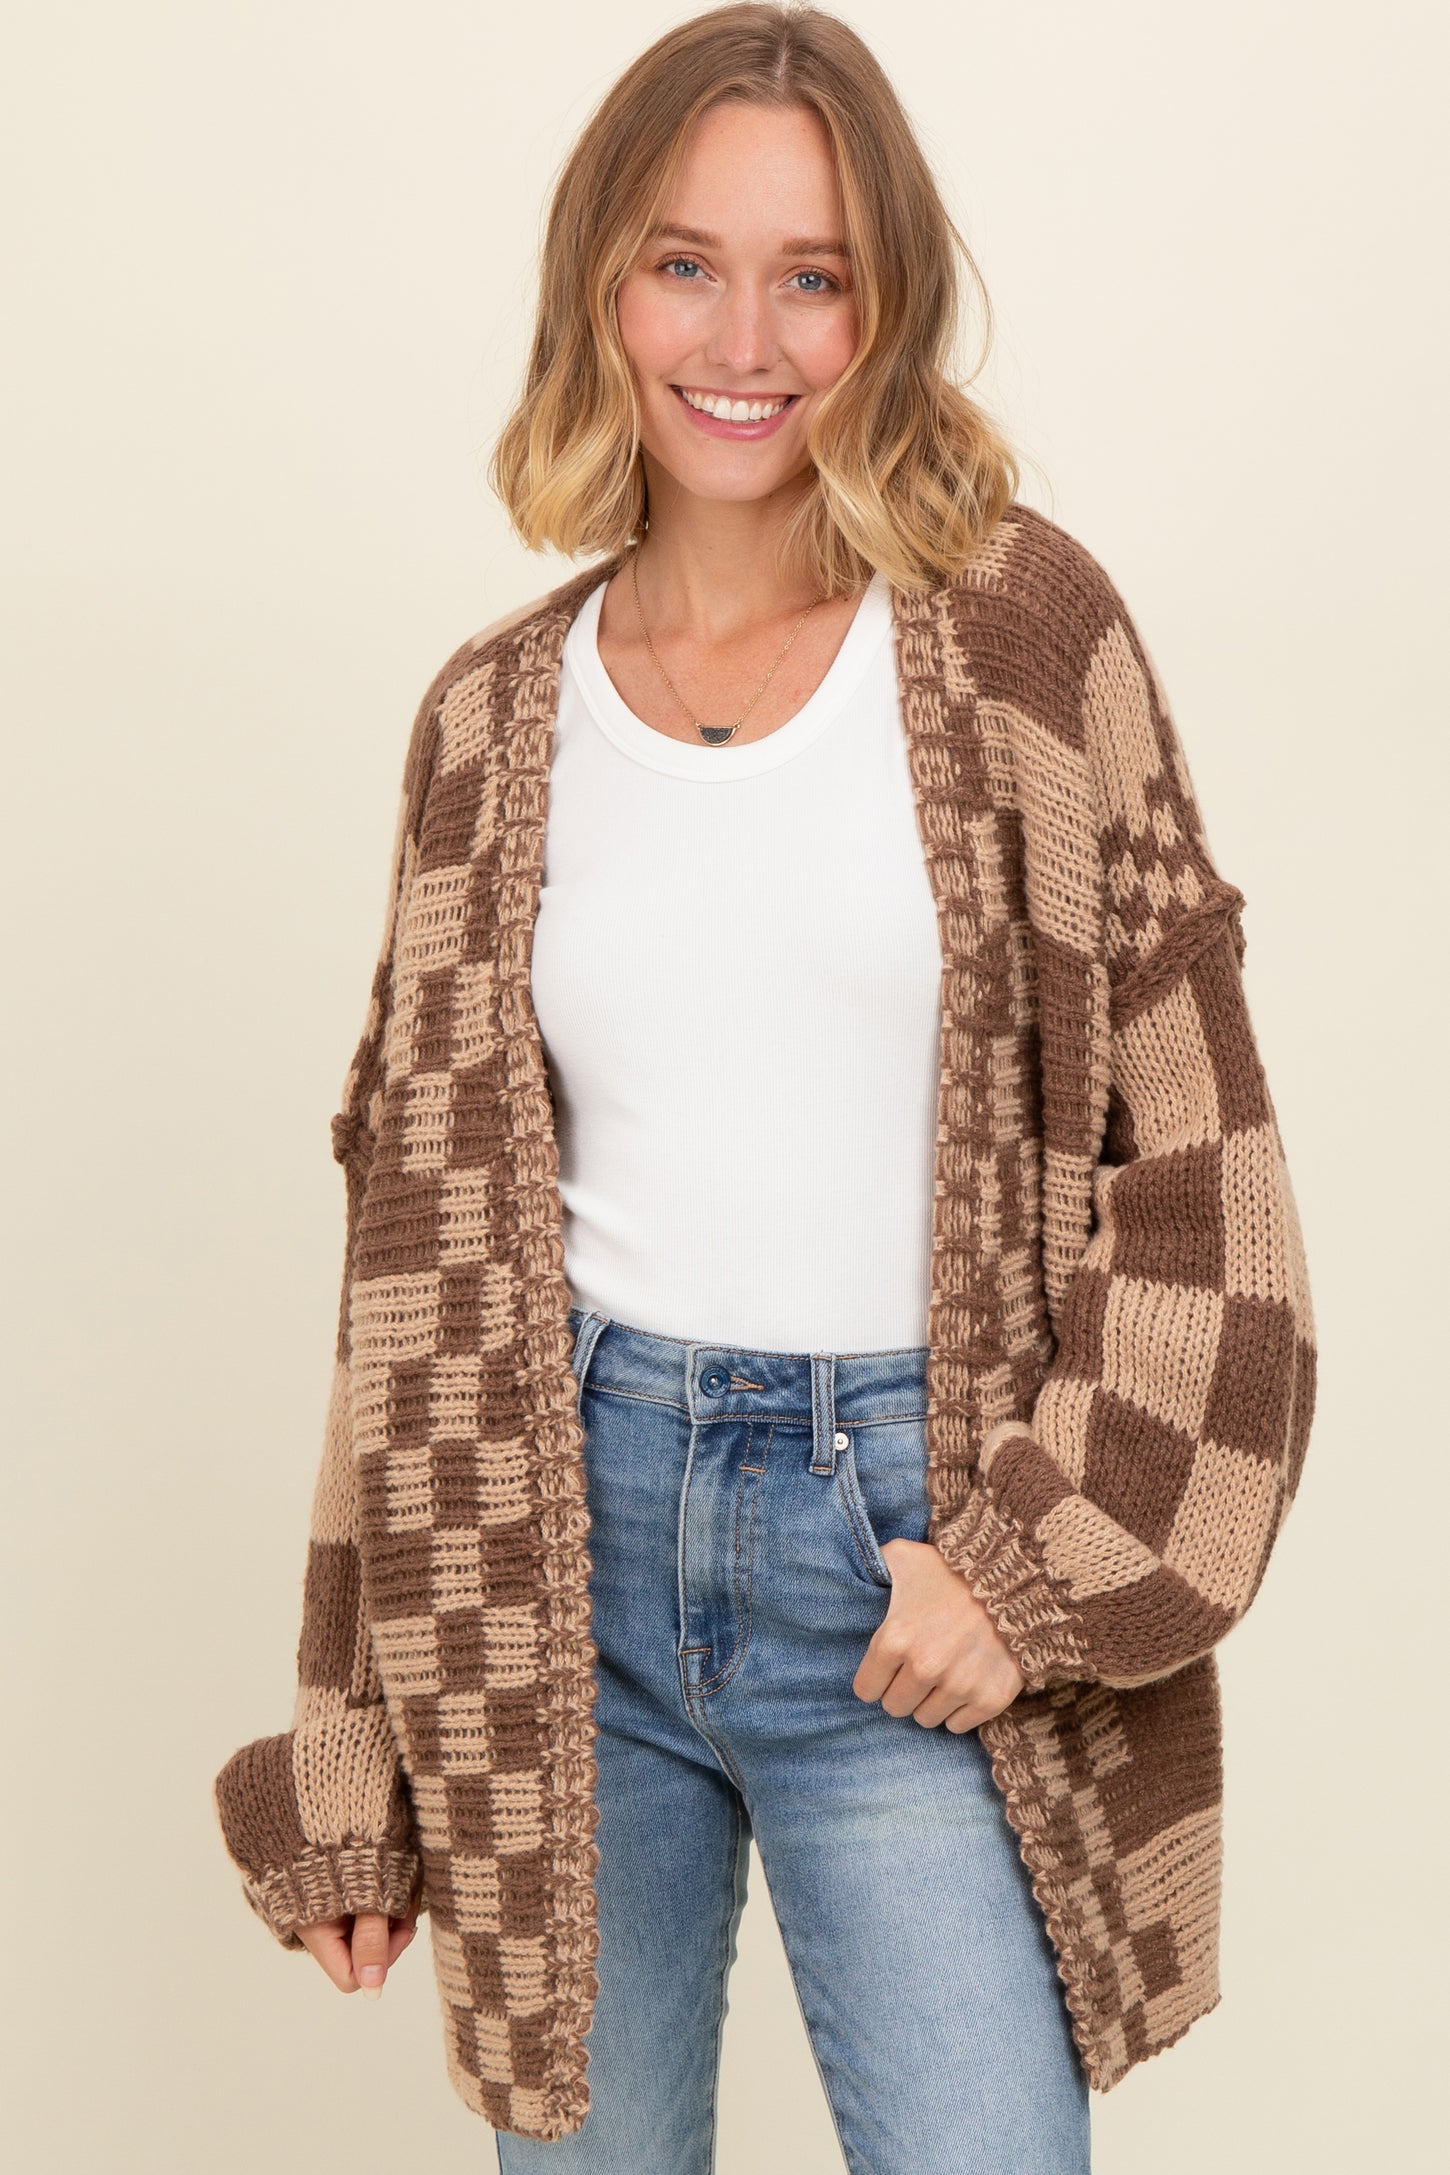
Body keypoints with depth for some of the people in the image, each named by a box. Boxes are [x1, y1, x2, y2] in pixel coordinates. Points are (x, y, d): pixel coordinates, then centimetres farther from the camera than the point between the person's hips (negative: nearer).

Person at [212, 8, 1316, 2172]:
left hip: (913, 1547, -2)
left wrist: (1044, 1559, -10)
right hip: (572, 1527, 3)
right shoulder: (498, 718, 5)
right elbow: (425, 1243, 8)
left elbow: (1193, 1143, -3)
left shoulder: (1016, 628, -3)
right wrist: (357, 1749, 8)